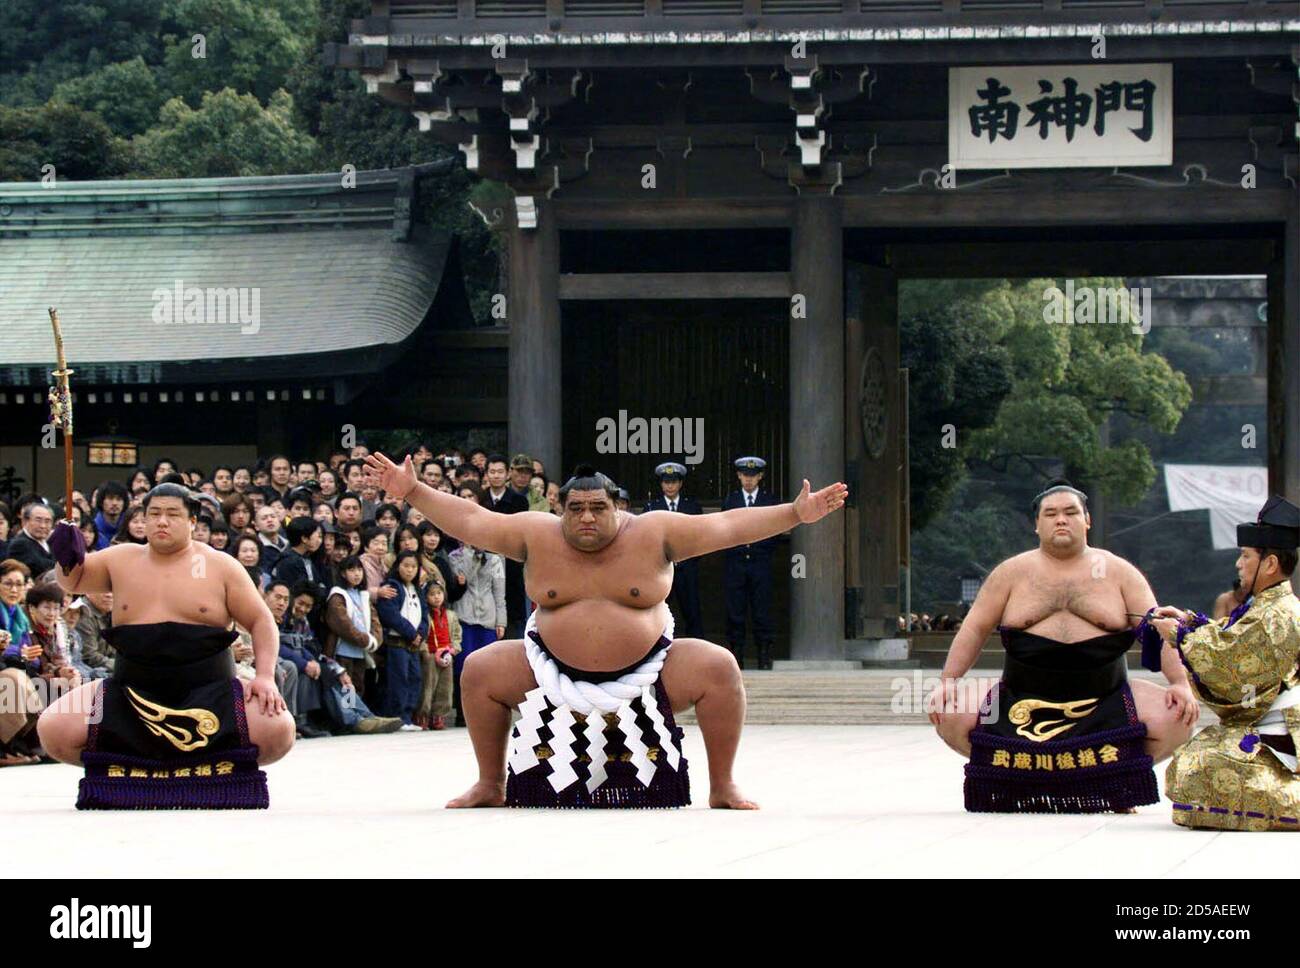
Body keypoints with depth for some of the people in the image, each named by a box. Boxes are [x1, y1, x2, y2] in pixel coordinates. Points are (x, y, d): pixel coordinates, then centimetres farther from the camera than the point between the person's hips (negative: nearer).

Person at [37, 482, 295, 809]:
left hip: (210, 693, -2)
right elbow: (73, 581, 20)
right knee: (53, 730, -20)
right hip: (131, 693, 2)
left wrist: (265, 677, -10)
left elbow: (261, 621, 5)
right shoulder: (122, 560, 9)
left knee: (278, 731, -27)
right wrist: (68, 560, -5)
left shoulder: (220, 566, 2)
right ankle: (125, 768, 7)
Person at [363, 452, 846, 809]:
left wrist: (797, 514, -13)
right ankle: (491, 785, 2)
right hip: (554, 669, 1)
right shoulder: (538, 536, -4)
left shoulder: (653, 534, -7)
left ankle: (723, 787, -7)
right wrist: (413, 491, -5)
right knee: (479, 671, -14)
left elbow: (726, 526, -8)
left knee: (719, 669, -22)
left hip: (647, 669, -1)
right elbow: (471, 521, 0)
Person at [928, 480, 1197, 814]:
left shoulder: (1118, 572, 7)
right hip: (1023, 704, 1)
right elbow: (975, 628, 9)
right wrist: (948, 682, -3)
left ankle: (1120, 782, 4)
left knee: (1174, 718, -22)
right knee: (950, 717, -19)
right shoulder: (1013, 573, 9)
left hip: (1105, 703, 0)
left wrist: (1180, 683, -11)